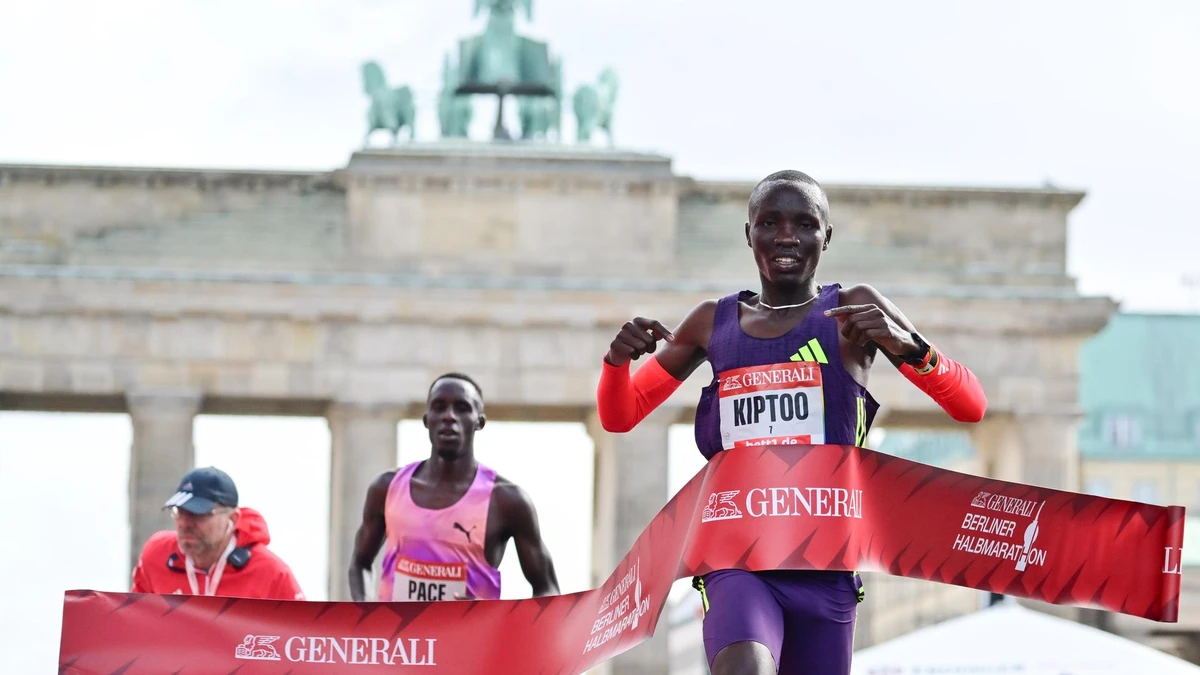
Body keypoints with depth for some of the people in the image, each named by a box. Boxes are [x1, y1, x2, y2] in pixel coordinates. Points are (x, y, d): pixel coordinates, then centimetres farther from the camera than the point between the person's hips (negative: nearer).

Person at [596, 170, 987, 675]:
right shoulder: (713, 323, 11)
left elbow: (971, 407, -2)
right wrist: (618, 359, -2)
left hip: (825, 566, 0)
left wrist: (906, 347, -21)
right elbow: (620, 417, 21)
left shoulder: (854, 312, 3)